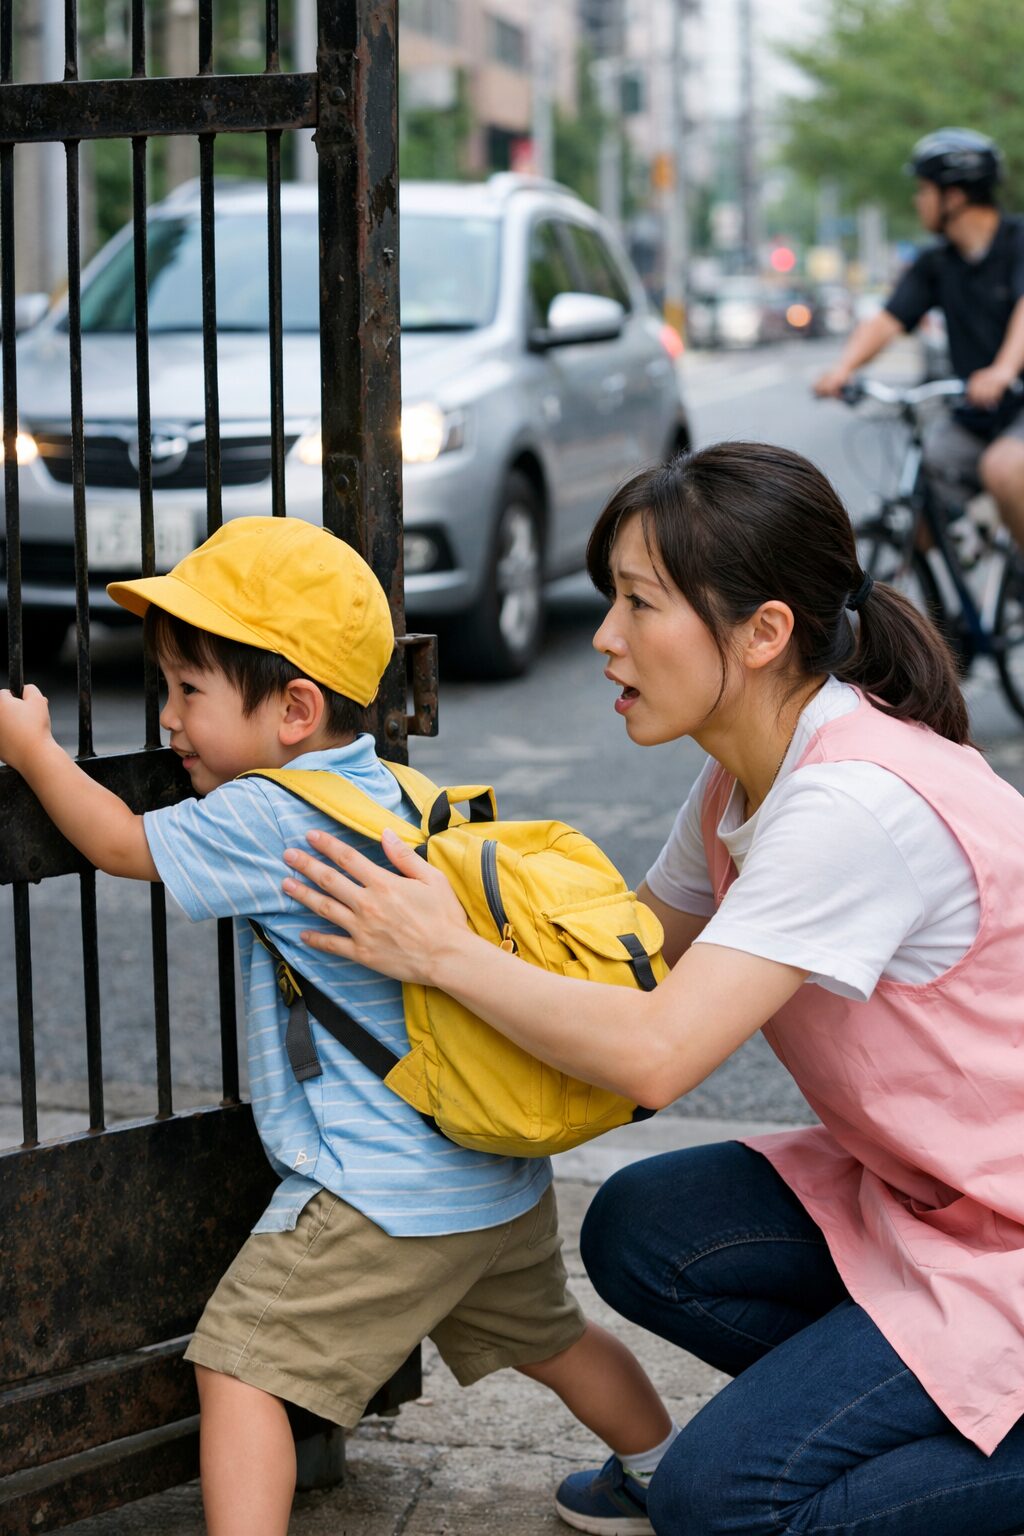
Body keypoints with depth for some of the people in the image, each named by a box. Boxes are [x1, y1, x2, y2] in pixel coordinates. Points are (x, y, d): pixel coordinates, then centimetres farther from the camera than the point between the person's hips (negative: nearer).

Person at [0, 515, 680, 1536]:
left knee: (240, 1362, -3)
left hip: (381, 1198, -9)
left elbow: (123, 845, -3)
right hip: (505, 1184, 9)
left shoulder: (268, 819, -16)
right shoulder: (393, 792, 8)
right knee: (547, 1339, 28)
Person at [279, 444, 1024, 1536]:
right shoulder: (743, 780, 2)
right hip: (917, 1188, 9)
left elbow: (654, 1054, -31)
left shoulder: (860, 805, -28)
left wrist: (445, 953, -21)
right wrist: (453, 895, 2)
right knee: (637, 1234, 1)